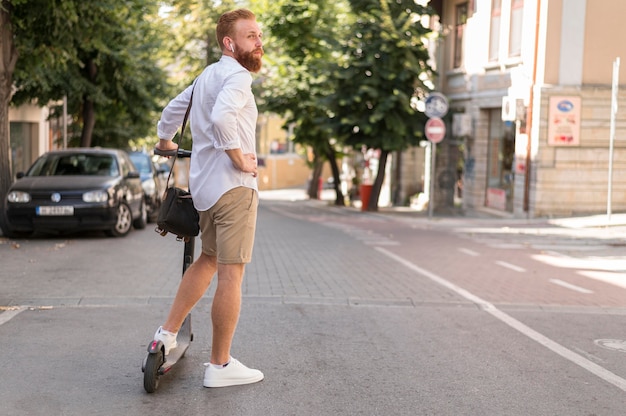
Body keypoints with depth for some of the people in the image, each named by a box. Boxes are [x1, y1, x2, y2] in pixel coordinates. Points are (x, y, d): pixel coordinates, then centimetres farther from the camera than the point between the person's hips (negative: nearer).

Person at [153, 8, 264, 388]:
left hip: (205, 185, 10)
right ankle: (221, 365, -1)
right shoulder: (237, 76, -12)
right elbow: (221, 116, -32)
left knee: (208, 260, 23)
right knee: (231, 272, -5)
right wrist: (241, 159, -21)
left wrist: (165, 141, 48)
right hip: (234, 185, -10)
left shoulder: (207, 76, 18)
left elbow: (173, 110, 31)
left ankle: (168, 332, 25)